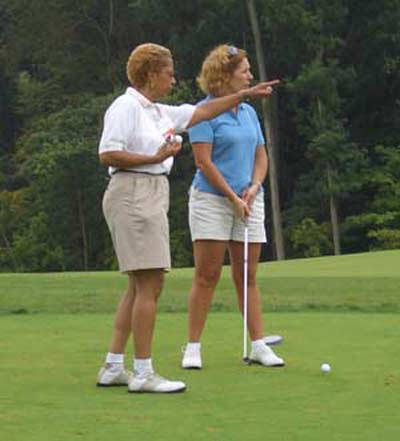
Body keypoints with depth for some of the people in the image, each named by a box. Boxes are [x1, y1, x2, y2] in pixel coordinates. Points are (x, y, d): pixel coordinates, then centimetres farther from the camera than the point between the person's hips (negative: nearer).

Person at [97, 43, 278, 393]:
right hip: (133, 194, -10)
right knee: (149, 285, -11)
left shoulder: (159, 112, 19)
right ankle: (143, 373, -10)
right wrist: (156, 157, -17)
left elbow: (202, 112, 28)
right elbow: (107, 154, -16)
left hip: (153, 197, 10)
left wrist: (245, 94, 29)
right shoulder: (126, 107, -8)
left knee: (140, 287, 10)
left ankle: (113, 367, 13)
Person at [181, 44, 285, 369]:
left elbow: (261, 157, 16)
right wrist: (233, 198, -12)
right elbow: (204, 162, -12)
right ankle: (193, 348, 0)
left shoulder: (249, 112, 14)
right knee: (206, 276, -5)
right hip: (212, 200, -6)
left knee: (247, 277, 7)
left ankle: (258, 345, 8)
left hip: (249, 203, 6)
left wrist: (254, 187, -3)